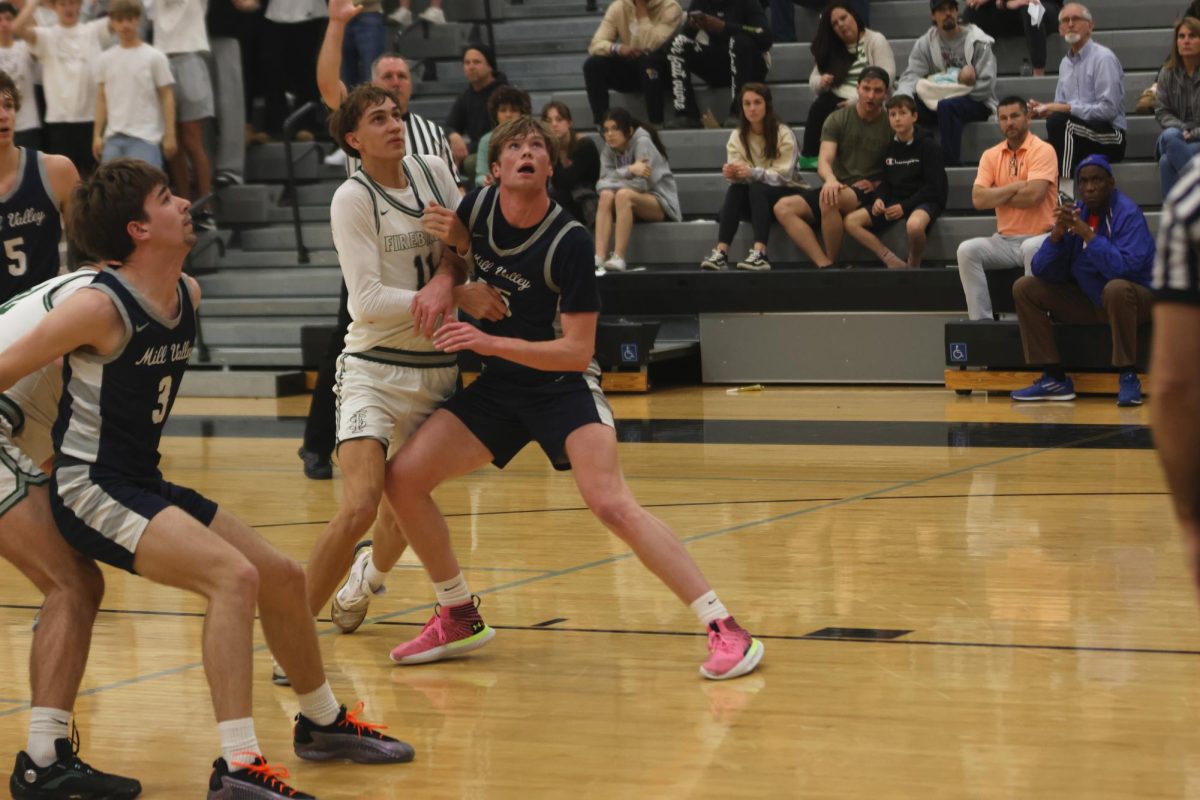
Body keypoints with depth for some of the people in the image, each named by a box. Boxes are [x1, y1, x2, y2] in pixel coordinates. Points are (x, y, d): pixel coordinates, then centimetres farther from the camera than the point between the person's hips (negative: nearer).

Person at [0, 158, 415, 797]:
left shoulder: (188, 295, 4)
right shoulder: (99, 308, -20)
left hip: (143, 483, 9)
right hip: (91, 489, -9)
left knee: (283, 579, 15)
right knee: (235, 575, -27)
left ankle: (323, 723, 39)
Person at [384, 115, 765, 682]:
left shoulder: (568, 241, -20)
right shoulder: (478, 206, -5)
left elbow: (577, 351, -19)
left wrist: (491, 342, -28)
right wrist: (449, 254, -4)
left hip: (562, 385, -6)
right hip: (497, 386, 6)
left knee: (611, 504, -25)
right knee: (403, 477, -5)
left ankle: (725, 629, -22)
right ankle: (459, 618, 13)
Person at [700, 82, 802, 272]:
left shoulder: (784, 134, -10)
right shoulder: (737, 136, 3)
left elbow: (783, 176, -17)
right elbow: (738, 177, -6)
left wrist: (753, 173, -35)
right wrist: (732, 173, -32)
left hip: (783, 195, -3)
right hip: (754, 199, 4)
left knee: (756, 188, -34)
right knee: (734, 189, -29)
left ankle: (760, 254, -50)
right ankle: (721, 253, -42)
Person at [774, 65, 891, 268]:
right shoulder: (837, 120, 6)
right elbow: (824, 162, -6)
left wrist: (875, 184, -11)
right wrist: (830, 179, -30)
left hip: (868, 193, -4)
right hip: (838, 188, 4)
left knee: (829, 201, -37)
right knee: (783, 208, -21)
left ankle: (832, 263, -22)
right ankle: (824, 265, -35)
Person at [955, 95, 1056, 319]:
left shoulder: (1042, 150, -5)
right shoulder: (991, 155, 10)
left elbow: (1033, 195, -19)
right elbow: (978, 199, -3)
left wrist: (997, 196, -5)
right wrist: (1015, 188, -10)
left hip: (1039, 237, -5)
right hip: (1004, 240, 5)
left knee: (1032, 248, -38)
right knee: (967, 250, -20)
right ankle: (980, 319, -19)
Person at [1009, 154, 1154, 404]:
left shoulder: (1128, 214, -17)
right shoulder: (1074, 212, 0)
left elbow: (1125, 268, -32)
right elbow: (1042, 271, -3)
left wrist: (1087, 233, -30)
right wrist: (1057, 233, -20)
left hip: (1130, 299, -7)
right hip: (1088, 301, 7)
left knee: (1116, 288, -40)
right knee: (1024, 288, -4)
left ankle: (1128, 377, -25)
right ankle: (1055, 379, -6)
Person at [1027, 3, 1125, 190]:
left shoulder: (1103, 58, -7)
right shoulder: (1066, 63, 17)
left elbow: (1108, 110, -16)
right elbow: (1060, 110, 18)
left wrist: (1067, 108, -18)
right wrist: (1044, 109, -4)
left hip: (1109, 137, -7)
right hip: (1074, 134, 7)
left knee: (1059, 121, -33)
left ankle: (1064, 192, -36)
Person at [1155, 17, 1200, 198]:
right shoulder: (1167, 74, 9)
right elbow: (1161, 112, 6)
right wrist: (1181, 129, -12)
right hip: (1177, 136, 3)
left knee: (1168, 161, -31)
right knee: (1169, 136, -34)